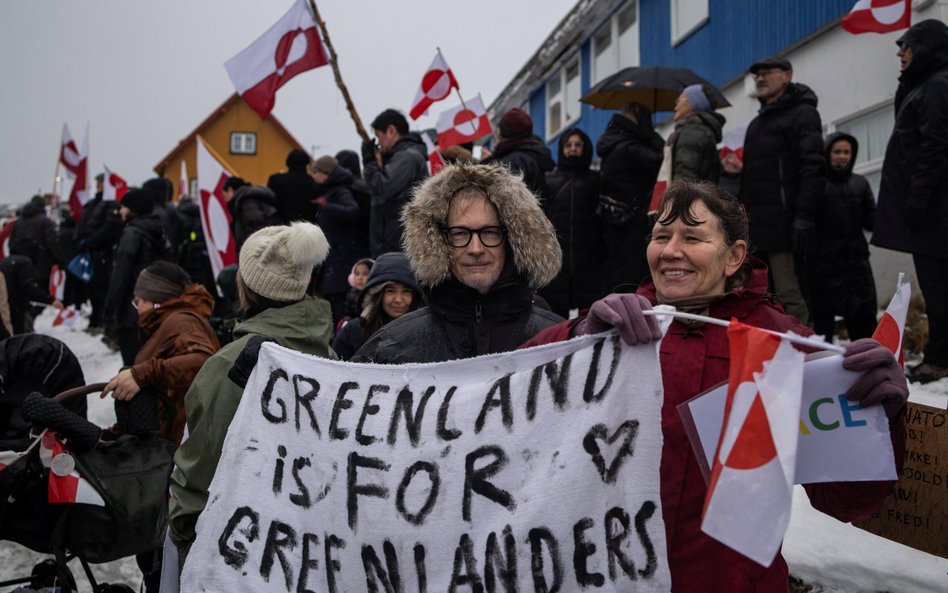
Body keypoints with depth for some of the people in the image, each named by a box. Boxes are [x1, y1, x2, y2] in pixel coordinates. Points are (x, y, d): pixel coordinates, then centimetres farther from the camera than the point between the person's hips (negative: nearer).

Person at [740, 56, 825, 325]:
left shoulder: (802, 114, -2)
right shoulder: (758, 122, 25)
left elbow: (813, 171, -13)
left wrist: (803, 219, -21)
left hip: (784, 228, -9)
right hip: (757, 228, 9)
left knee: (790, 298, -11)